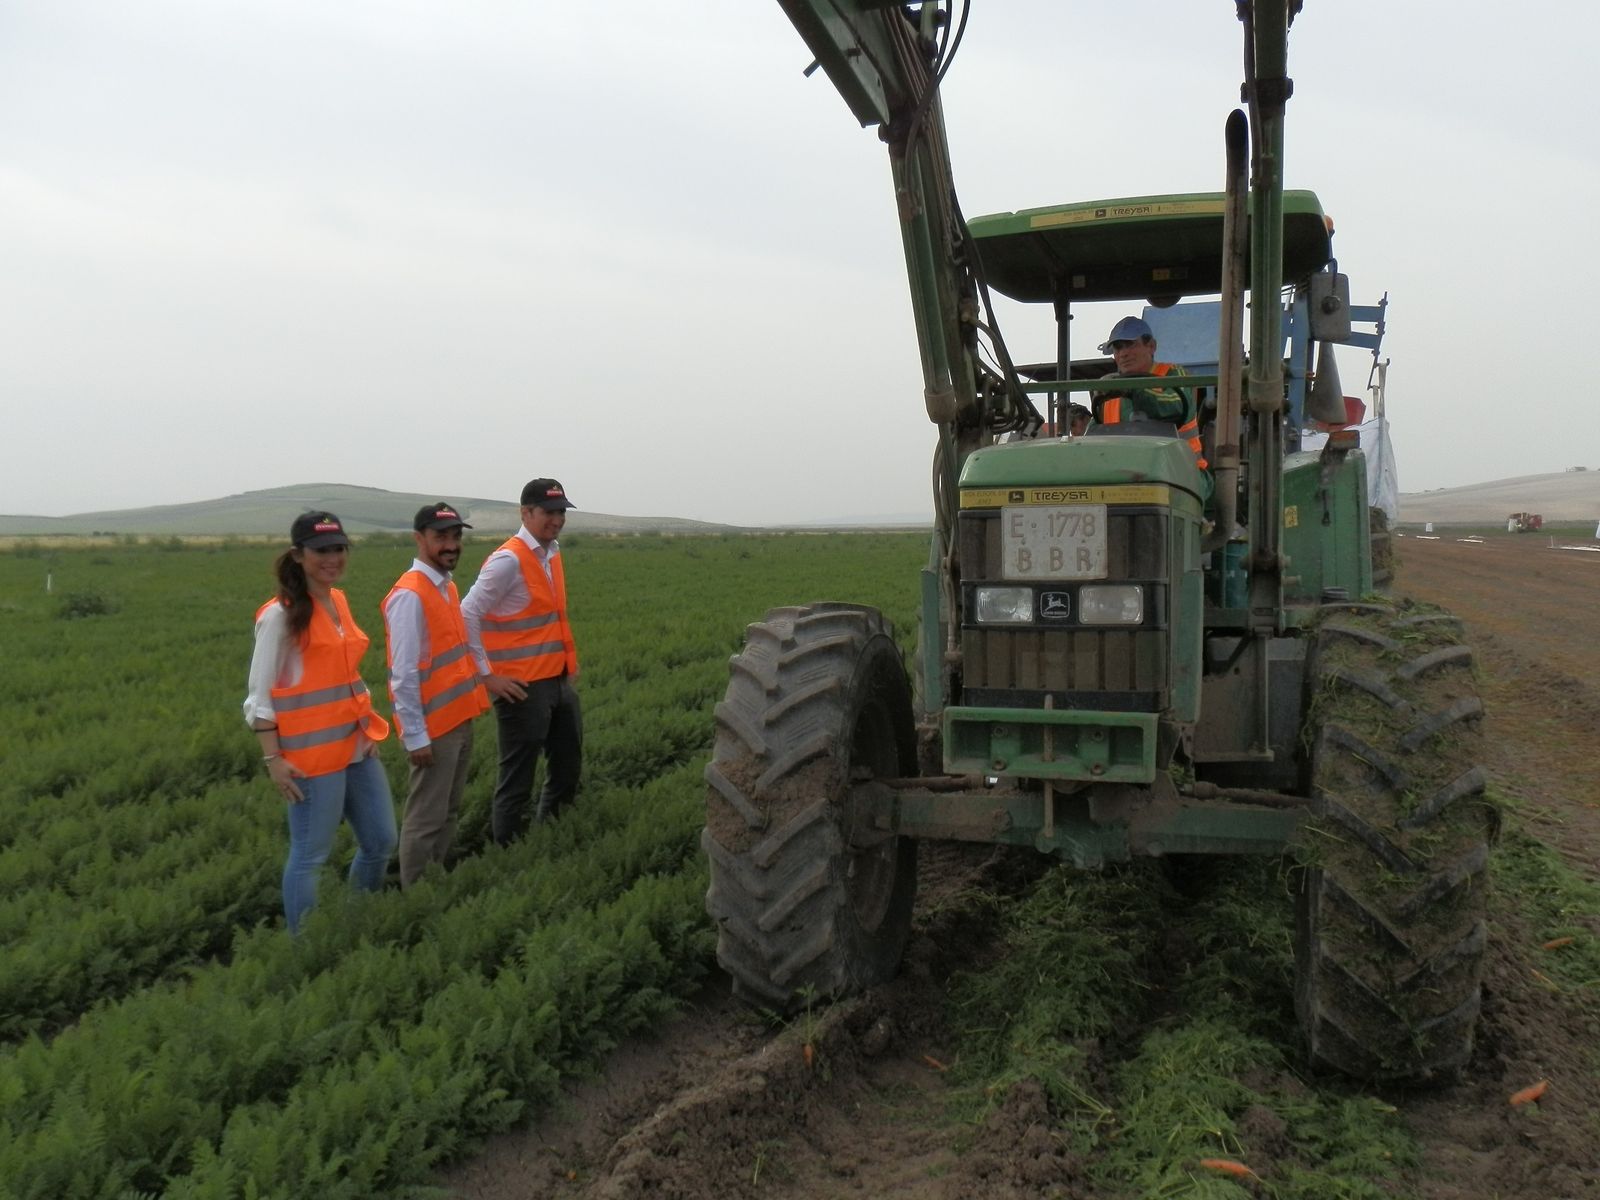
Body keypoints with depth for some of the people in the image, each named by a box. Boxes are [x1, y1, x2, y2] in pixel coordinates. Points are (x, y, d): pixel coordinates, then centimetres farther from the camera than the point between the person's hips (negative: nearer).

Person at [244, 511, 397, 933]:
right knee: (310, 856, 1)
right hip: (314, 752, -8)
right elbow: (259, 695, -11)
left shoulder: (338, 601, 10)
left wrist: (368, 728, 14)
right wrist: (273, 759, -15)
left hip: (357, 745, 8)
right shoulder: (281, 614, -12)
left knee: (381, 841, 15)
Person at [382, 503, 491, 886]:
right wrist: (415, 735, -20)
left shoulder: (447, 587, 9)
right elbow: (404, 675, -20)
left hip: (459, 721, 9)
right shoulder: (409, 595, -18)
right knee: (426, 819, 1)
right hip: (433, 728, -9)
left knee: (449, 812, 18)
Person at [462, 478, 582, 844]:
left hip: (559, 681, 9)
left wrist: (569, 662, 15)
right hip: (523, 687, -9)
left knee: (568, 768, 18)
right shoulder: (509, 560, -16)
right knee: (518, 779, 1)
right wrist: (487, 675, -17)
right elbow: (468, 616, -19)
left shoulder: (553, 553, 9)